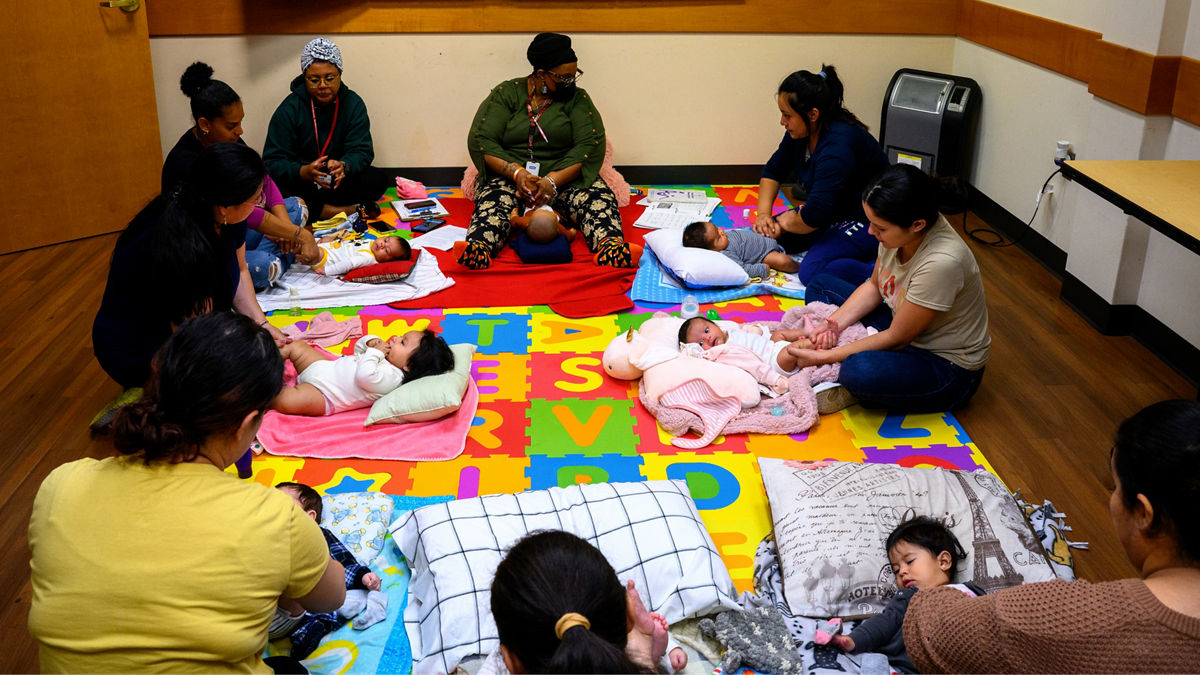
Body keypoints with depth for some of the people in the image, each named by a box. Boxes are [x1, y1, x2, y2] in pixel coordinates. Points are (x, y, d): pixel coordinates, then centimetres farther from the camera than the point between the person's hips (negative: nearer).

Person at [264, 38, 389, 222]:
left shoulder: (353, 103, -1)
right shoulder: (289, 108, -8)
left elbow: (361, 151, -8)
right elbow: (273, 162, -14)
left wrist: (344, 166, -33)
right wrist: (304, 172, -36)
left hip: (339, 183, 2)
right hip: (302, 184, -2)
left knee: (377, 179, -24)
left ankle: (314, 209, -23)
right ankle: (346, 210, -25)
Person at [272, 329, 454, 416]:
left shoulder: (391, 377, -26)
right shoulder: (382, 356, 2)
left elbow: (364, 376, -42)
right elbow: (359, 347, 18)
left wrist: (374, 352, -27)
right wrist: (371, 341, -6)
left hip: (323, 396, -9)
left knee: (287, 401, -28)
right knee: (296, 346, 13)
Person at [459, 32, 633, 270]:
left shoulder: (577, 98, 10)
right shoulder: (507, 93, 7)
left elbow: (590, 145, -4)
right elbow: (480, 141, -2)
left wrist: (552, 181, -19)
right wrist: (517, 173, -19)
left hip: (563, 177, 1)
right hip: (509, 176, 0)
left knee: (597, 196, -31)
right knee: (493, 199, -35)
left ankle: (610, 244, -59)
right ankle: (477, 247, -62)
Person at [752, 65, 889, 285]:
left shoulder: (838, 146, -32)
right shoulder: (800, 131, -3)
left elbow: (814, 216, -34)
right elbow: (774, 170, 12)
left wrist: (787, 222, -13)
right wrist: (764, 213, -3)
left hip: (866, 221, -10)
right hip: (834, 212, 10)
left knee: (811, 271, -29)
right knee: (766, 235, -1)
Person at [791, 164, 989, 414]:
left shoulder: (941, 262, -35)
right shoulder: (898, 231, -12)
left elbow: (897, 338, -25)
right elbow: (873, 287, 6)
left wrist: (823, 357, -22)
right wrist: (833, 323, -10)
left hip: (948, 366, -8)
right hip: (905, 332, 8)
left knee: (860, 370, -37)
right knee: (819, 286, 8)